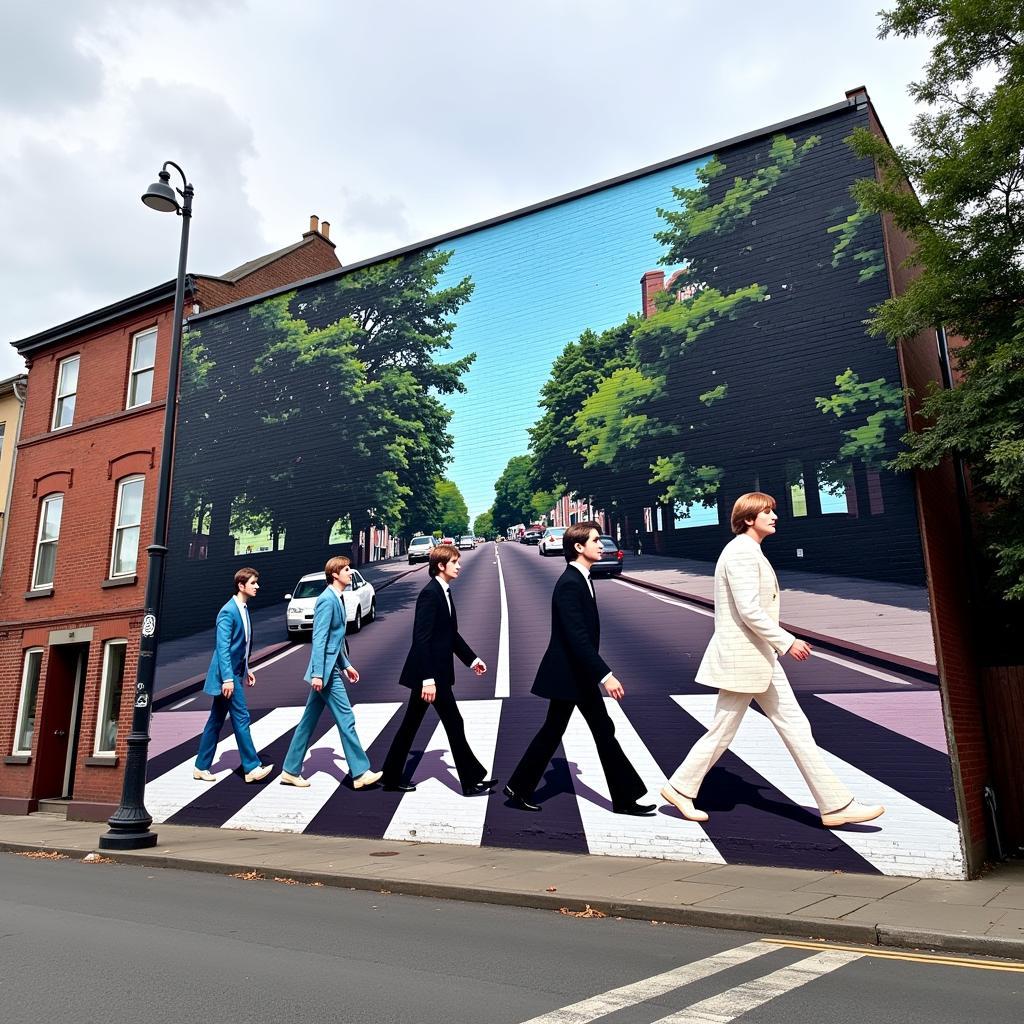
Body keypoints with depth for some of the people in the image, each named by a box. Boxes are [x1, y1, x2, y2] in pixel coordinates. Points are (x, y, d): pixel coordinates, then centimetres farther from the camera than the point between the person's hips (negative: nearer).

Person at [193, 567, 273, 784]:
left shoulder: (244, 609, 12)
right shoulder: (228, 611, -16)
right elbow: (223, 647, -20)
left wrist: (246, 670, 20)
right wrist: (228, 678, -23)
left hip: (234, 672, 9)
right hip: (226, 674, -9)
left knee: (216, 721, 13)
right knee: (241, 718, -5)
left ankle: (201, 767, 21)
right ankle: (252, 767, 1)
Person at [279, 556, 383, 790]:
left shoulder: (338, 599, 13)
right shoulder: (327, 600, -16)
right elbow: (319, 639, -20)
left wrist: (345, 664, 23)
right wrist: (317, 673, -23)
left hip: (331, 668, 10)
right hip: (326, 671, -10)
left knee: (309, 721, 14)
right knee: (346, 719, -4)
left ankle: (291, 771, 22)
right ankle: (360, 773, 3)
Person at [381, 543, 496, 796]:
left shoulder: (444, 592, 11)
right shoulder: (430, 593, -19)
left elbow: (451, 634, 20)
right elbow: (421, 639, -23)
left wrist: (472, 659, 19)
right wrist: (428, 679, -26)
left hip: (433, 672, 10)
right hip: (429, 673, -10)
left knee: (411, 725, 15)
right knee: (454, 724, 1)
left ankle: (392, 777, 25)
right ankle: (471, 781, 12)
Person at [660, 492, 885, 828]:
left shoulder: (749, 551, 15)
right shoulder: (741, 552, -17)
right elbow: (749, 611, -24)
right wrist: (787, 642, -18)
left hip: (760, 656, 11)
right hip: (742, 658, -11)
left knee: (795, 727, 11)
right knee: (722, 731, 1)